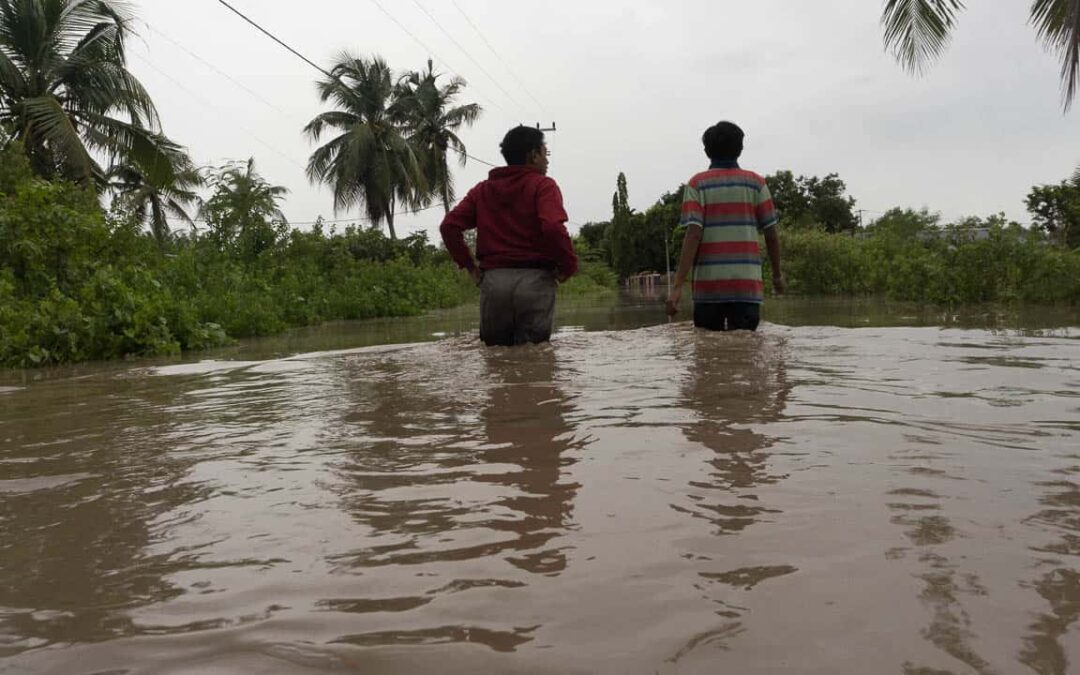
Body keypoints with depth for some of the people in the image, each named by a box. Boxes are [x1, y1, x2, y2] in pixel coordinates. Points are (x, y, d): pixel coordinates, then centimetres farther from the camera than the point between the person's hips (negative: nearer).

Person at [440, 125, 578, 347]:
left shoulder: (482, 190, 17)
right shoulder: (542, 185, 0)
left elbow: (449, 225, 6)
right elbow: (553, 227, -18)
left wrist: (468, 264, 10)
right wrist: (569, 265, -5)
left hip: (492, 280, 4)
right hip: (534, 278, -4)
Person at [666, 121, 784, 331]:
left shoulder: (698, 184, 3)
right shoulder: (756, 183, 7)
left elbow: (693, 234, -9)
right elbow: (771, 235, 7)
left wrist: (678, 285, -11)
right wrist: (777, 275, 21)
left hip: (708, 284, 0)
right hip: (747, 283, 1)